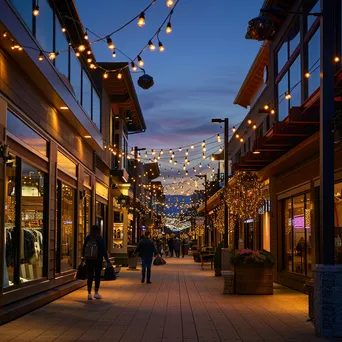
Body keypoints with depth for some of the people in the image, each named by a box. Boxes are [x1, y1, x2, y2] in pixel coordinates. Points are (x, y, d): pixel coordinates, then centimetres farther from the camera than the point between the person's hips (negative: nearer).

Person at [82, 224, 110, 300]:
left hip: (89, 260, 3)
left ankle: (89, 293, 4)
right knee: (97, 276, 8)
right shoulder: (99, 239, -9)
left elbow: (84, 249, 5)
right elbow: (103, 250, -9)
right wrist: (107, 260, -3)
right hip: (98, 260, -2)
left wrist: (84, 257, 16)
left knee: (90, 277, 6)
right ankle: (96, 293, 11)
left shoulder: (87, 238, -1)